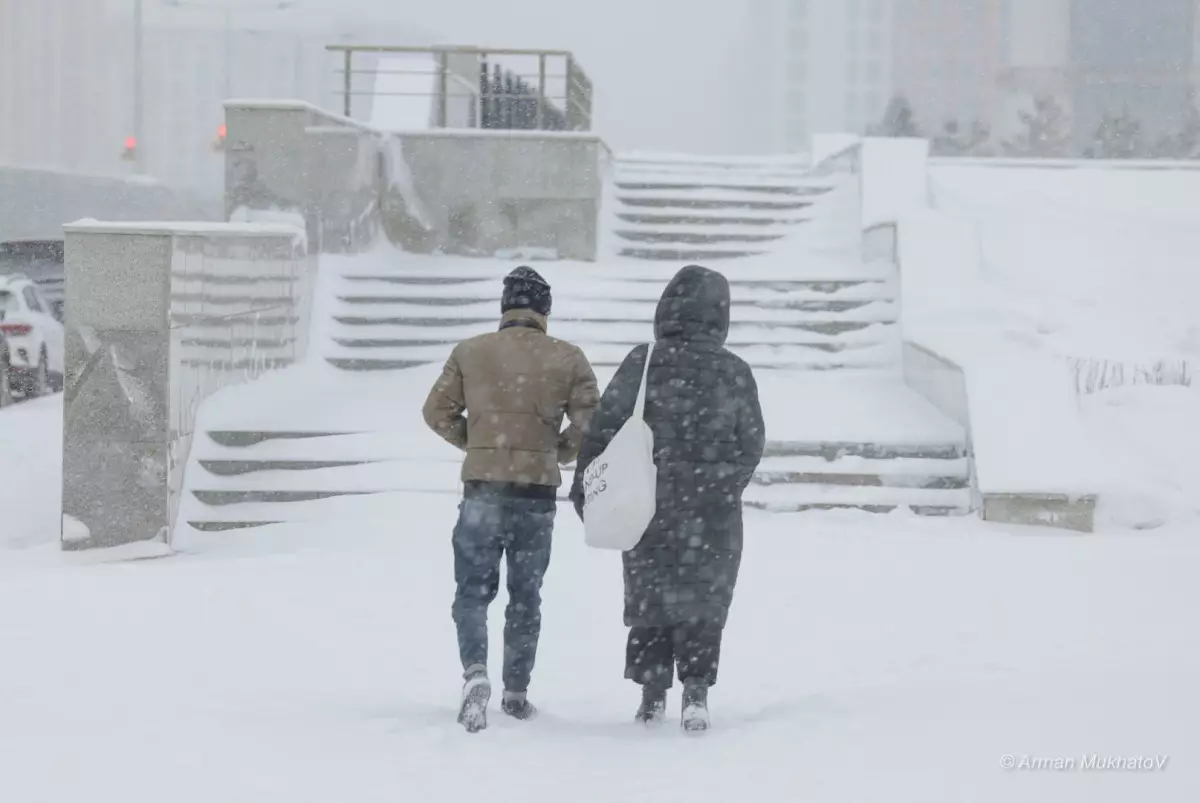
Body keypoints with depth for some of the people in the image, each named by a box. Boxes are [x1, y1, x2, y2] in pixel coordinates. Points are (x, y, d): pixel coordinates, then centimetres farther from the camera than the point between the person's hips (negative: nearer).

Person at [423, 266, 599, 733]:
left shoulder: (469, 353, 1)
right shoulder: (568, 359, 0)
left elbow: (437, 412, 3)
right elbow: (589, 423, -3)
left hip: (482, 489, -1)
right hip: (538, 493, 1)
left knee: (473, 590, 7)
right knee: (526, 596, 13)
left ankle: (475, 671, -17)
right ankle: (516, 693, 17)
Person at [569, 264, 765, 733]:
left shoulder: (642, 365, -7)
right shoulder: (734, 374, -4)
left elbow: (602, 430, -7)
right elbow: (751, 447, 4)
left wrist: (586, 487, 3)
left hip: (649, 507, 0)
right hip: (713, 512, 0)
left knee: (649, 597, 13)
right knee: (704, 601, 9)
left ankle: (652, 695, 14)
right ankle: (696, 690, -3)